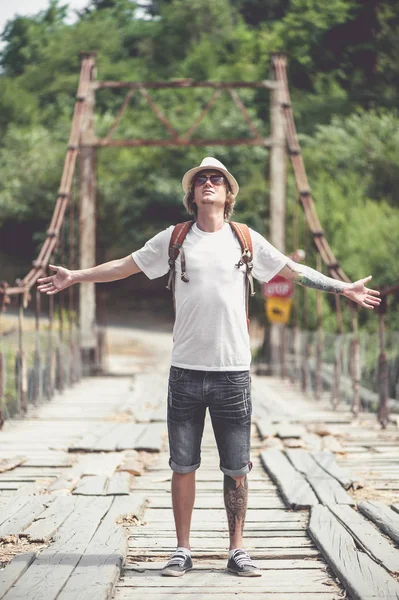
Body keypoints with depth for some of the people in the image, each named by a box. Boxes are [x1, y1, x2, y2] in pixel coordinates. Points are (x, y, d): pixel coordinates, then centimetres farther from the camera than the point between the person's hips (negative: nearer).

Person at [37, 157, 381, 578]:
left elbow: (294, 271, 16)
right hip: (185, 370, 0)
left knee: (236, 469, 3)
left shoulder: (247, 240, 7)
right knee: (183, 466, 4)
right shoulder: (173, 239, 6)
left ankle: (237, 551, 14)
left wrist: (344, 289, 16)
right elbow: (125, 266, 15)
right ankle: (182, 551, 14)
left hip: (233, 372, 0)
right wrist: (76, 276, 12)